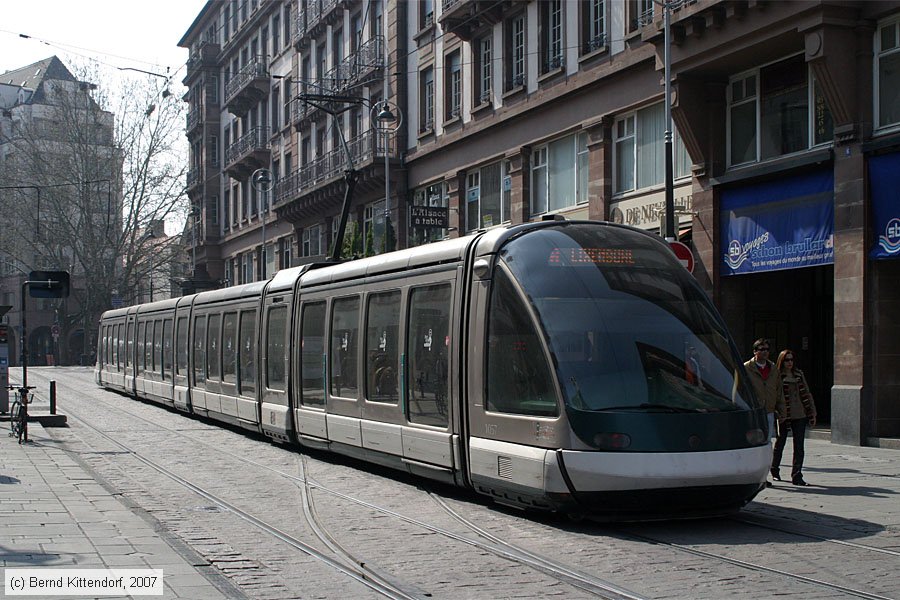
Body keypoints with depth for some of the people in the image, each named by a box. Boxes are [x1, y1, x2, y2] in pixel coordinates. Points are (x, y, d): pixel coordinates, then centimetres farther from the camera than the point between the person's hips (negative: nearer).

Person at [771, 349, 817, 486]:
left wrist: (812, 413, 11)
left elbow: (806, 394, 15)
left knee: (799, 447, -1)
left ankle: (797, 476, 1)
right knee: (780, 443, 11)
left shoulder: (799, 375, 11)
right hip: (784, 416, -4)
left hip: (800, 415, 4)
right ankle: (775, 470, 32)